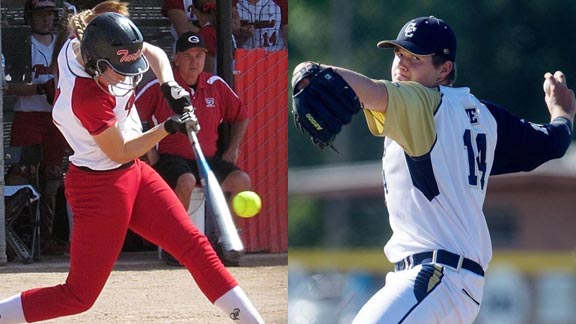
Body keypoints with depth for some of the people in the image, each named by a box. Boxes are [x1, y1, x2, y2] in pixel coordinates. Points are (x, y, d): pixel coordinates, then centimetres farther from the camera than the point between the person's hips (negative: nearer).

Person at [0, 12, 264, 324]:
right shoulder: (87, 98, -31)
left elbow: (153, 53, 7)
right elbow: (120, 152, -17)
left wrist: (169, 86, -11)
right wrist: (168, 128, -17)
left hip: (134, 174, 9)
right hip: (100, 186, -9)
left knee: (194, 245, 5)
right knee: (79, 296, -1)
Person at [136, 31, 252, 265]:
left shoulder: (216, 85, 9)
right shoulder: (161, 87, -4)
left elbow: (241, 115, 22)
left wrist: (232, 149, 11)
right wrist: (149, 151, -7)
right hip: (171, 158, -5)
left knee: (241, 180, -19)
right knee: (186, 181, -37)